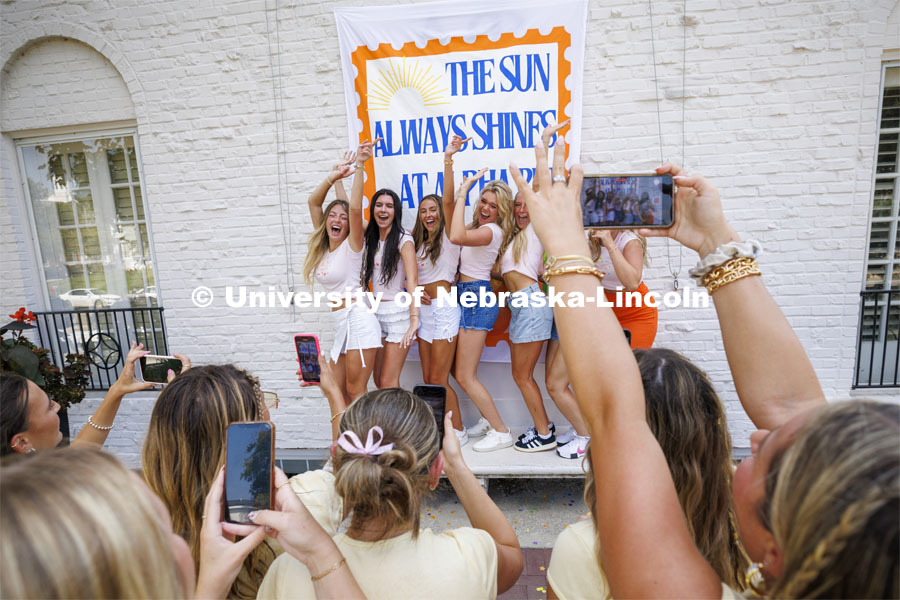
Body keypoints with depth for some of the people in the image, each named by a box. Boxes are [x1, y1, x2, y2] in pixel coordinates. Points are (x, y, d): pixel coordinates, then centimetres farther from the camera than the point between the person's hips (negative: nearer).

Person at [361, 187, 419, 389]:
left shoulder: (403, 240, -11)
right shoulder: (371, 240, 11)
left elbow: (412, 281, -21)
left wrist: (414, 318, -31)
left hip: (398, 313, -7)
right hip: (376, 313, 7)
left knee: (388, 383, -5)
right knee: (378, 381, 11)